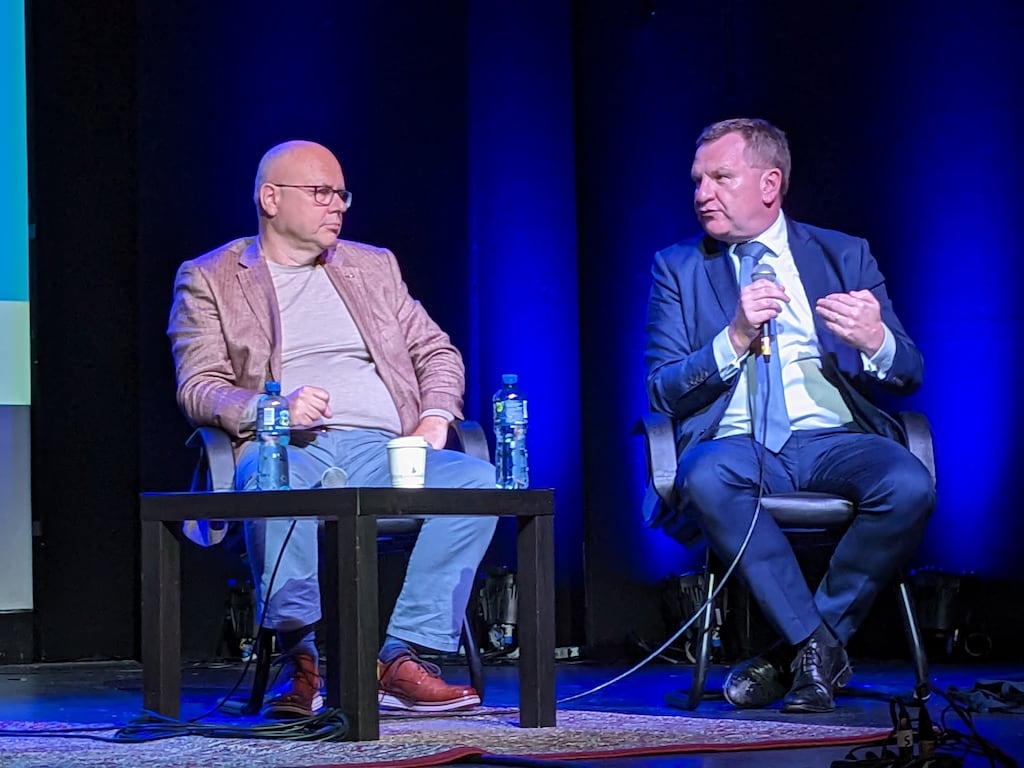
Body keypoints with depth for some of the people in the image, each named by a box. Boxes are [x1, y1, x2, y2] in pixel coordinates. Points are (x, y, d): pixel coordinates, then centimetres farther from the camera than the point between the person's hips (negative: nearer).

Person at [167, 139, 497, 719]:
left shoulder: (374, 266, 26)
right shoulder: (209, 279, 13)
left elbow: (437, 352, 23)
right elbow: (199, 387, 2)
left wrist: (435, 417, 1)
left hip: (384, 451, 4)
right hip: (290, 450, -3)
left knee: (478, 479, -27)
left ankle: (403, 656, -27)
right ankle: (307, 660, -28)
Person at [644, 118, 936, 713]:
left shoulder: (846, 256, 14)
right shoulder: (678, 268, 14)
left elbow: (909, 375, 10)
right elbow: (664, 391, 3)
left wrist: (875, 340, -15)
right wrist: (735, 338, -14)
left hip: (835, 440, 1)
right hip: (736, 445, -1)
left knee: (910, 485, -32)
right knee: (706, 479, -37)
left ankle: (797, 652, -15)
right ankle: (818, 647, -23)